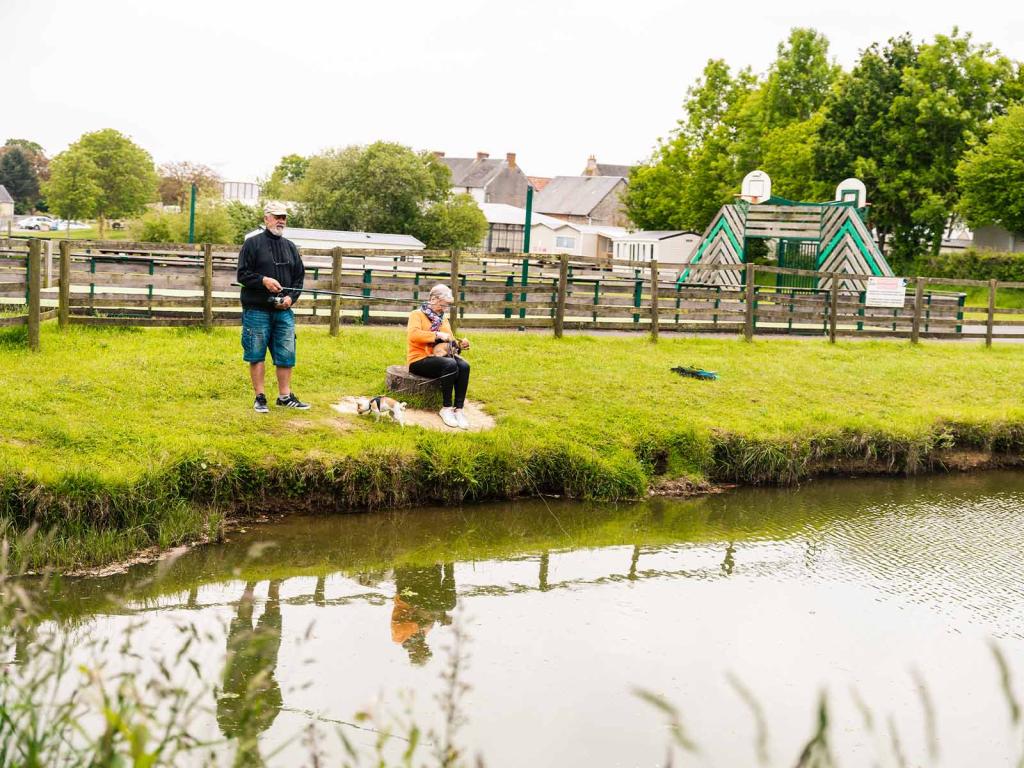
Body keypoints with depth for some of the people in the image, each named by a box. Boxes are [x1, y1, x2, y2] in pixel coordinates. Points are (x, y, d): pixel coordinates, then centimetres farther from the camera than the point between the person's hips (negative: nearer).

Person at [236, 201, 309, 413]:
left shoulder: (290, 247, 15)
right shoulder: (252, 243, 0)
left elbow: (299, 276, 15)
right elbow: (242, 274, -4)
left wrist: (291, 297, -1)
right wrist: (263, 280, -19)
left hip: (284, 310, 4)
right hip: (257, 310, -4)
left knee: (286, 355, 4)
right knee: (256, 355, 1)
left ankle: (285, 395, 14)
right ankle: (260, 397, 8)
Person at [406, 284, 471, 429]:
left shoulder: (443, 319, 19)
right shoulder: (417, 314, -1)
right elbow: (413, 335, -20)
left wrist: (460, 344, -5)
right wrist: (437, 335, -25)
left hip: (439, 358, 6)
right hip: (419, 360, -6)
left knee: (464, 366, -25)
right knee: (450, 365, -34)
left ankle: (459, 409, -25)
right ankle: (447, 408, -25)